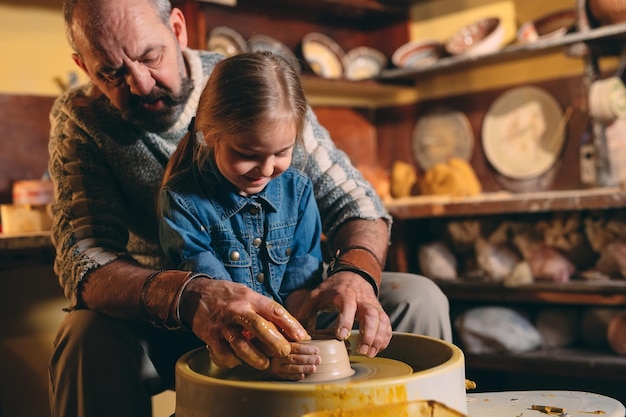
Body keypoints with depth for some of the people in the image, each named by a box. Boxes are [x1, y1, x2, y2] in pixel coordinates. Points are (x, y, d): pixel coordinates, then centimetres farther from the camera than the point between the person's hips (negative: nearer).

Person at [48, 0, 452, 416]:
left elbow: (349, 198, -8)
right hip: (166, 324, -1)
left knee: (418, 299, -17)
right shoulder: (79, 121, -11)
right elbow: (84, 263, -24)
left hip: (281, 299, 2)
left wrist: (356, 273, -31)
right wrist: (188, 298, -44)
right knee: (87, 336, -34)